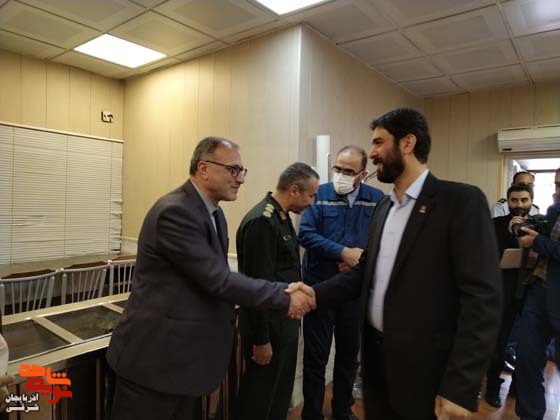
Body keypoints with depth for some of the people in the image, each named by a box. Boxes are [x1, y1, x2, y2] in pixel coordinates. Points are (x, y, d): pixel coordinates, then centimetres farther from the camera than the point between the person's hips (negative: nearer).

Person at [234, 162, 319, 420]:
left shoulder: (280, 216, 7)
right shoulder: (261, 221, -24)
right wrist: (261, 339, -18)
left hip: (285, 322, 9)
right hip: (269, 326, -9)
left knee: (281, 394, 23)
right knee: (260, 397, 11)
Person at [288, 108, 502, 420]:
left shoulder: (461, 200, -13)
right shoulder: (383, 207, 9)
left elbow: (482, 299, -17)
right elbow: (367, 272, 10)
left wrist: (459, 388, -18)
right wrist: (316, 293, -6)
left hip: (423, 367, -6)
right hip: (376, 354, 7)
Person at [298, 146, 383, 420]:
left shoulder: (377, 199, 0)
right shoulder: (319, 194, -5)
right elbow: (306, 234, -13)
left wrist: (363, 258, -18)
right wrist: (343, 252, -19)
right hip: (320, 287, -2)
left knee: (349, 353, 19)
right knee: (316, 355, 8)